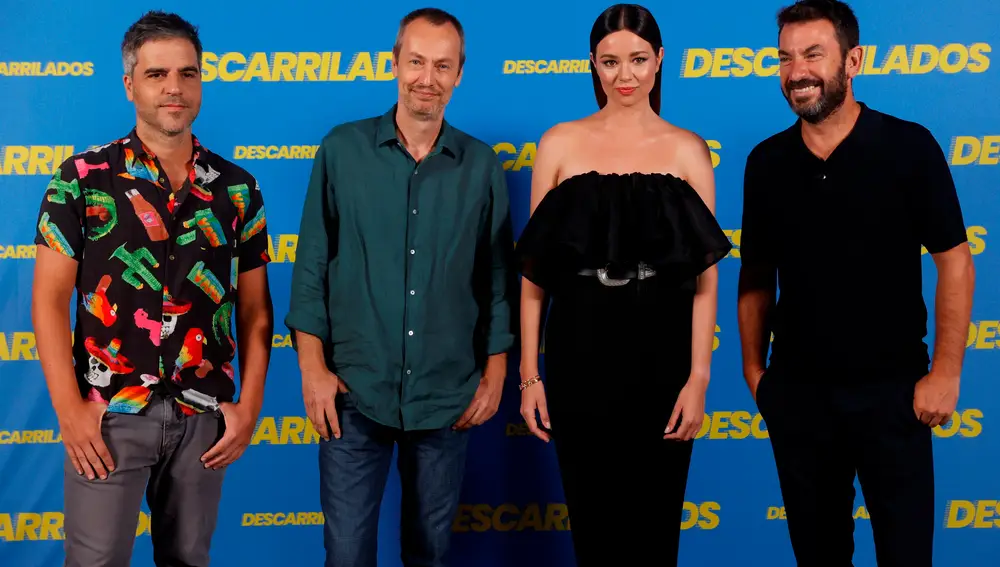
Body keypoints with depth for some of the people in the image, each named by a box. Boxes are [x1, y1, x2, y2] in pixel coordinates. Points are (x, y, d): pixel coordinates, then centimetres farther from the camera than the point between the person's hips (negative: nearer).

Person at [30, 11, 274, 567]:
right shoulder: (82, 179, -2)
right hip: (109, 411, -2)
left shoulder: (237, 188, 6)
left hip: (205, 414, 3)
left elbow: (254, 308, 8)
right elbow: (50, 298, -3)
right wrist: (69, 407, -11)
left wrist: (249, 404, 0)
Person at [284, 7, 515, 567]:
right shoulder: (343, 150, -1)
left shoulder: (482, 165, 2)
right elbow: (312, 266, 0)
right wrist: (313, 369, -5)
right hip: (355, 392, -1)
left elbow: (497, 277, 6)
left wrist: (495, 374, 3)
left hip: (446, 396, 1)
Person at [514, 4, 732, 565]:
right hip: (581, 356, 0)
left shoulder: (687, 150, 3)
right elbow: (535, 268, 3)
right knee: (592, 519, 9)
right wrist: (529, 373, -1)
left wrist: (699, 378, -8)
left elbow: (706, 273, -1)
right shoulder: (561, 144, 3)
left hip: (662, 357, 0)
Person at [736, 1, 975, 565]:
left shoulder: (909, 147, -9)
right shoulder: (766, 162, 1)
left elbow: (955, 260, -7)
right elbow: (757, 274, 8)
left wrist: (946, 372, -10)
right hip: (795, 390, 3)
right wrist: (754, 366, 3)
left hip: (891, 386, -3)